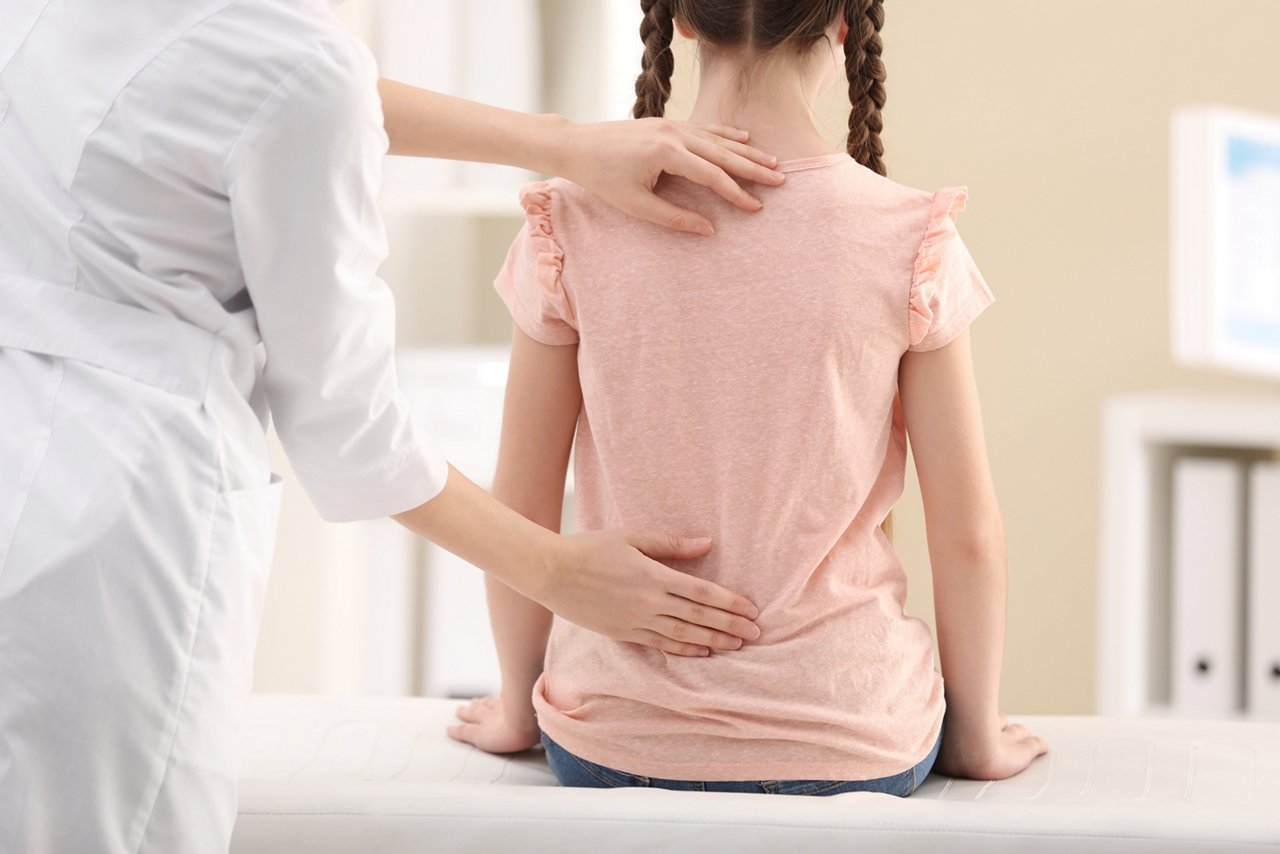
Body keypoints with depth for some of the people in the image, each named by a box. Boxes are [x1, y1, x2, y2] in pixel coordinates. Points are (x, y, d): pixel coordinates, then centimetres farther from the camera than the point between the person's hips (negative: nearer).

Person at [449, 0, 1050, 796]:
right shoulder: (911, 244, -11)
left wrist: (518, 707, 15)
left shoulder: (576, 229, -9)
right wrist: (979, 737, 11)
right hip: (849, 743, -1)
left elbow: (520, 513, -2)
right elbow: (968, 535, -6)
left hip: (613, 746, 1)